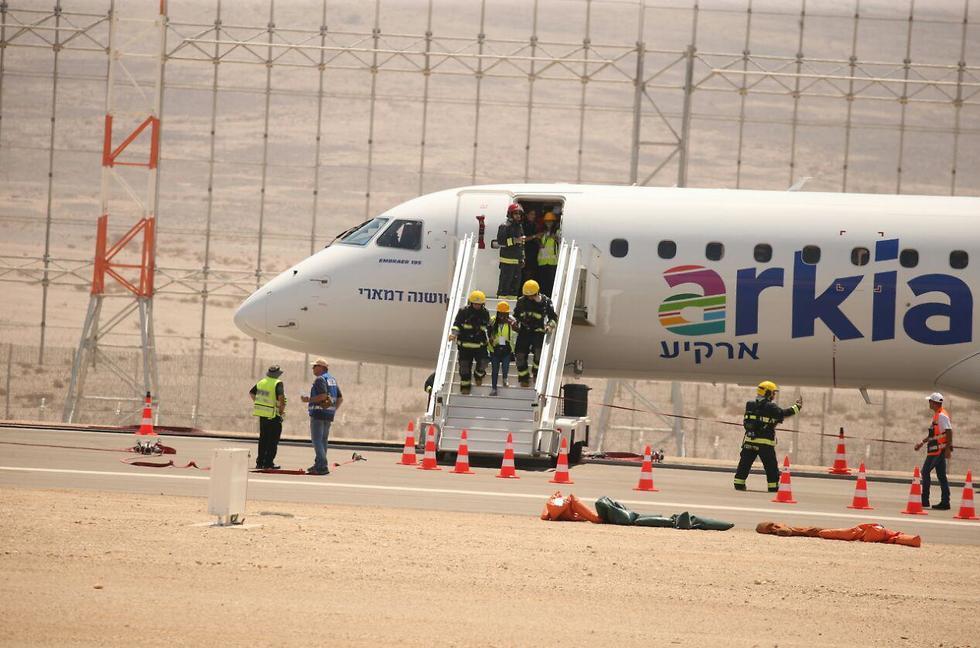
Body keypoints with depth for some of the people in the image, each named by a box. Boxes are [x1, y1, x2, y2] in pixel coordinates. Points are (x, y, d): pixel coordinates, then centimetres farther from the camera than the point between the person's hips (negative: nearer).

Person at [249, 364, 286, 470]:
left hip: (262, 415, 6)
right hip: (274, 417, -6)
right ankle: (268, 463, -2)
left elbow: (251, 393, 19)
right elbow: (281, 397, -27)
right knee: (273, 441, 1)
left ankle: (260, 462, 18)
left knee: (263, 439, 15)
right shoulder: (278, 384, -13)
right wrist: (282, 409, -13)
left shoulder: (261, 382, 8)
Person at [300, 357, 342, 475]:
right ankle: (319, 465, 21)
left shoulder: (320, 379, -11)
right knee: (323, 440, 15)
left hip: (318, 412, -9)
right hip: (329, 414, 9)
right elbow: (340, 398, 17)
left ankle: (322, 466, -16)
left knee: (316, 439, -9)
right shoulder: (333, 380, 16)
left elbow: (323, 396, -24)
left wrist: (309, 399, -12)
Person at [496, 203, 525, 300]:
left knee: (516, 283, 8)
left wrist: (522, 259, 22)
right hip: (507, 261, -8)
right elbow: (499, 242, -16)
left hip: (517, 261, 8)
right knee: (504, 284, -10)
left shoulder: (520, 227, 19)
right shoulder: (505, 227, -6)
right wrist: (514, 241, -20)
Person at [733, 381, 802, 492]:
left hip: (749, 441, 4)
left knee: (744, 464, 11)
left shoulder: (750, 405, 5)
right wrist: (797, 407, 14)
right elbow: (784, 414, 0)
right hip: (765, 443, -4)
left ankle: (739, 483, 10)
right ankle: (773, 486, 4)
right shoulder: (771, 407, -10)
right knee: (771, 466, 5)